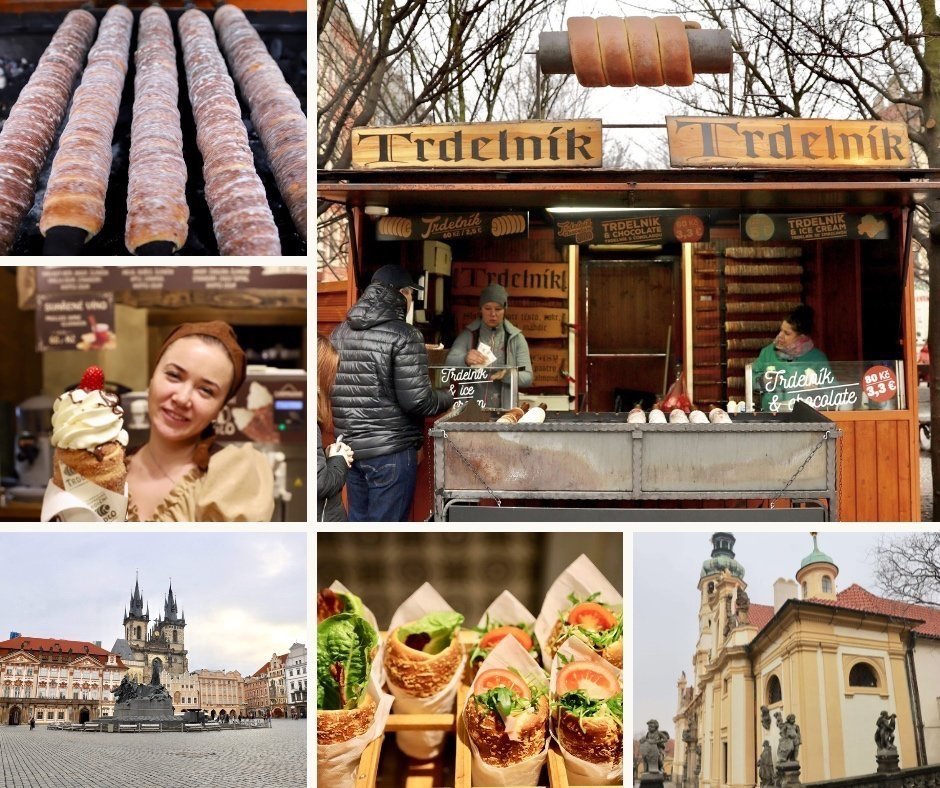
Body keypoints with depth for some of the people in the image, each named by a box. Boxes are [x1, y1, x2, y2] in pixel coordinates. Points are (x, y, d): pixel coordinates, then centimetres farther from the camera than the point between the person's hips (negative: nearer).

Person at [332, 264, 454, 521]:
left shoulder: (340, 333, 9)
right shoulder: (403, 336, -12)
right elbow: (416, 399, -17)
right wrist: (448, 398, 1)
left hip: (349, 448, 7)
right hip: (390, 451, -7)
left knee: (358, 522, 16)